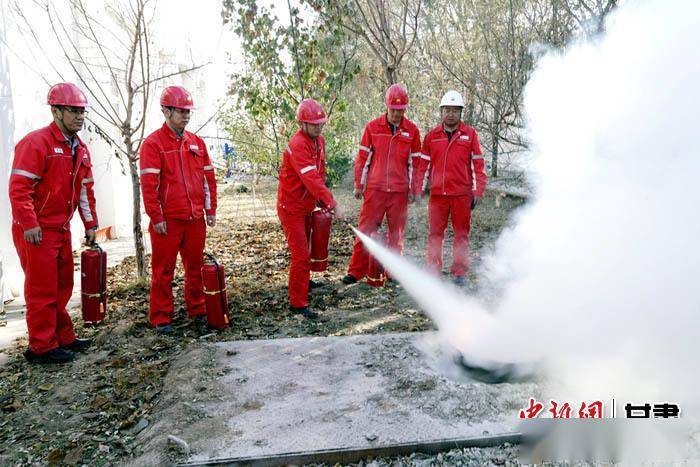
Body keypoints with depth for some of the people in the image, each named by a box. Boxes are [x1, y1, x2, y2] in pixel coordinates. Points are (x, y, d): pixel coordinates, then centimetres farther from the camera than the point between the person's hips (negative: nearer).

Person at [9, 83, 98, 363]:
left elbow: (85, 190, 17)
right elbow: (18, 187, -19)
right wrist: (29, 224, -23)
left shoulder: (80, 149, 11)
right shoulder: (36, 143, -14)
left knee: (63, 287, 16)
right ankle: (42, 348, 10)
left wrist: (90, 225, 15)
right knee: (42, 290, -1)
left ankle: (63, 338, 29)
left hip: (62, 229, 8)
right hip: (35, 232, -8)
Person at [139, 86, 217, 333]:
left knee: (196, 266, 14)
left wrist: (210, 210, 10)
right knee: (163, 271, 4)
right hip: (167, 221, -5)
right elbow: (148, 184, -10)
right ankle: (161, 318, 14)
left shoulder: (197, 142, 11)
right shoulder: (153, 143, -5)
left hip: (196, 219, 5)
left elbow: (208, 178, 14)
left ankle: (197, 309, 28)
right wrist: (156, 217, -13)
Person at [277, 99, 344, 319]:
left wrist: (322, 202, 5)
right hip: (291, 207, -9)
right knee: (300, 255, -9)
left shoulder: (319, 141, 4)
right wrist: (333, 205, -36)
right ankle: (297, 303, 1)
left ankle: (303, 279, 50)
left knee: (304, 248, 27)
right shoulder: (297, 145, -25)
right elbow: (312, 180, -33)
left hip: (307, 206, 9)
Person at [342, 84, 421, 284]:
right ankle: (356, 271, 8)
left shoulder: (412, 131, 4)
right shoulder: (372, 127, 2)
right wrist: (358, 185, 4)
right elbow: (362, 158, 6)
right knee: (365, 229, 0)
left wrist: (413, 190, 5)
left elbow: (414, 162, 8)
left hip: (400, 191, 1)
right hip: (374, 189, -1)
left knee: (397, 232, 9)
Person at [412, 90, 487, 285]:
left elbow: (478, 164, 2)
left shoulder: (470, 134, 3)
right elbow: (423, 164, 9)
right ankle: (433, 270, 15)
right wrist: (419, 190, 5)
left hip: (462, 194, -1)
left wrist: (478, 191, -2)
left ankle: (459, 272, 16)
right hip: (437, 194, 1)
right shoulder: (432, 135, 8)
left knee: (461, 234, 6)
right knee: (435, 233, 5)